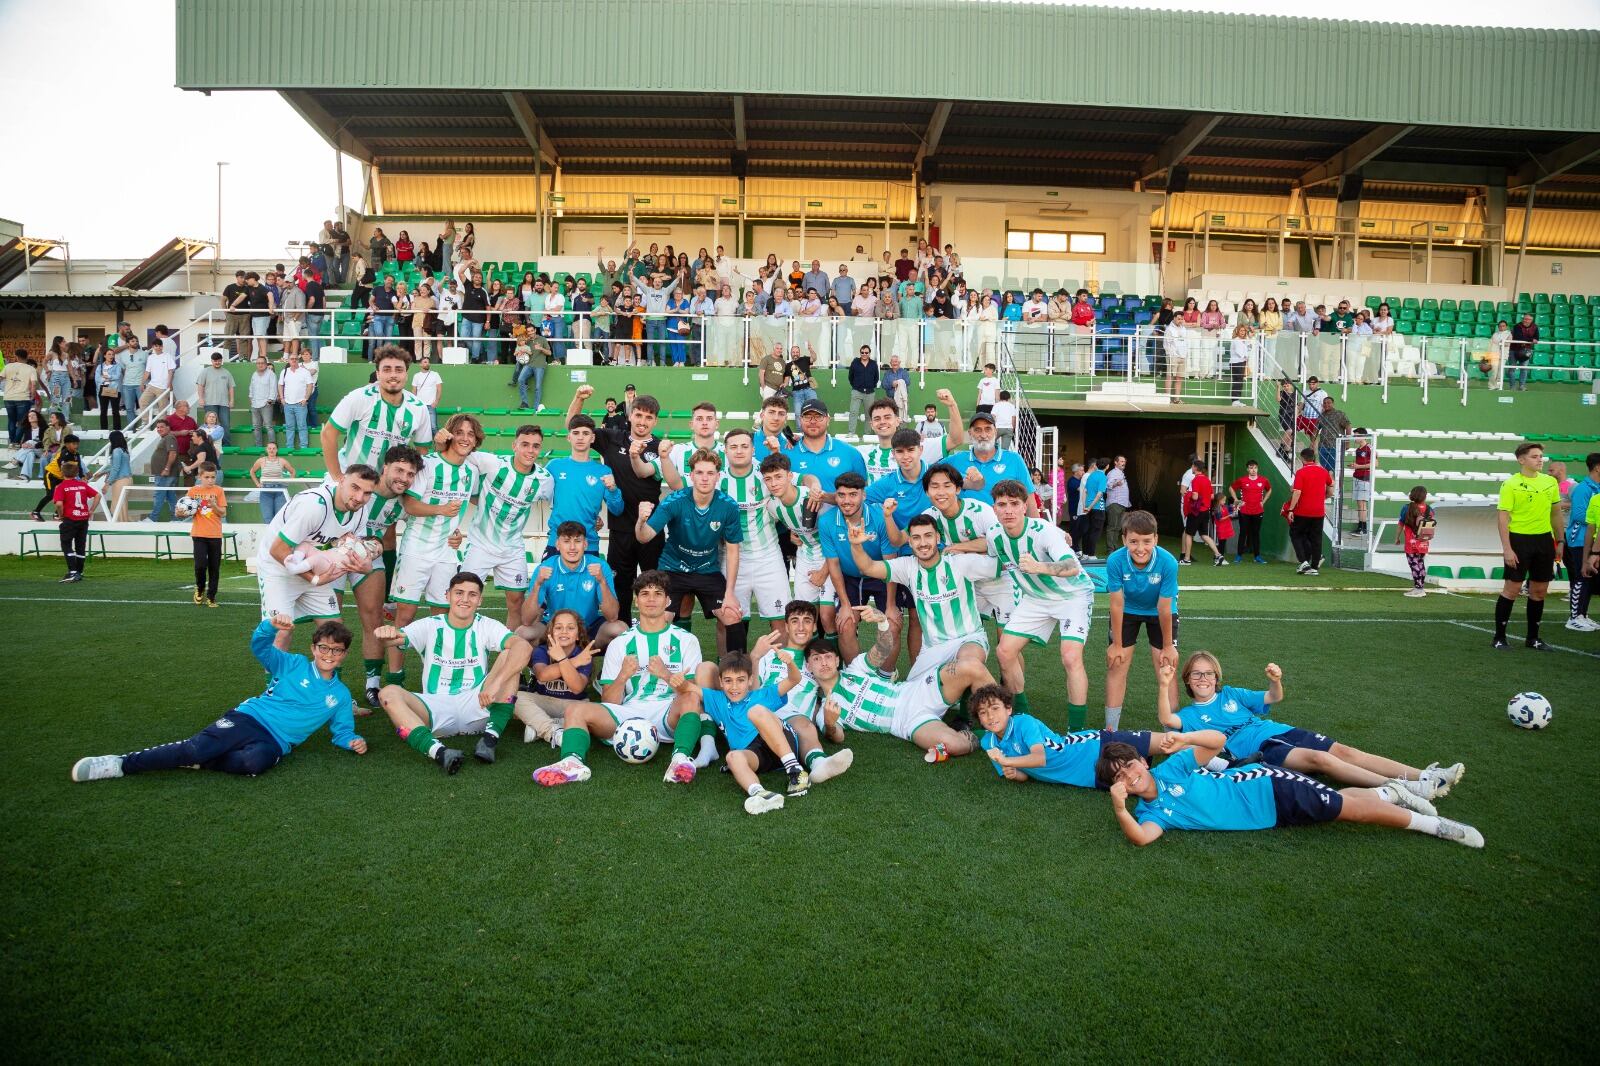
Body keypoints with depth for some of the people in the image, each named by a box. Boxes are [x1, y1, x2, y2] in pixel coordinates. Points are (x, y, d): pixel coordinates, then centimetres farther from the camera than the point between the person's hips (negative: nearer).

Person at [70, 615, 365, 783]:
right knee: (197, 747, -25)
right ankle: (123, 763, -17)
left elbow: (342, 729, 17)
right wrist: (272, 626, -23)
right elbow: (260, 647, -1)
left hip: (275, 741, 0)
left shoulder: (340, 695, 13)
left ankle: (199, 762, -19)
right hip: (248, 717, 0)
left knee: (256, 762, -36)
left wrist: (352, 741, -7)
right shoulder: (294, 665, 9)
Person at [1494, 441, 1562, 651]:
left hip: (1544, 539, 5)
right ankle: (1499, 637, 5)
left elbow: (1556, 513, 17)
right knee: (1512, 588, -4)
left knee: (1539, 591, 9)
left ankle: (1533, 637, 20)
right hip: (1519, 539, -5)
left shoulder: (1550, 482, 8)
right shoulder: (1511, 484, -8)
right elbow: (1503, 517, -10)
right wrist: (1507, 548, -16)